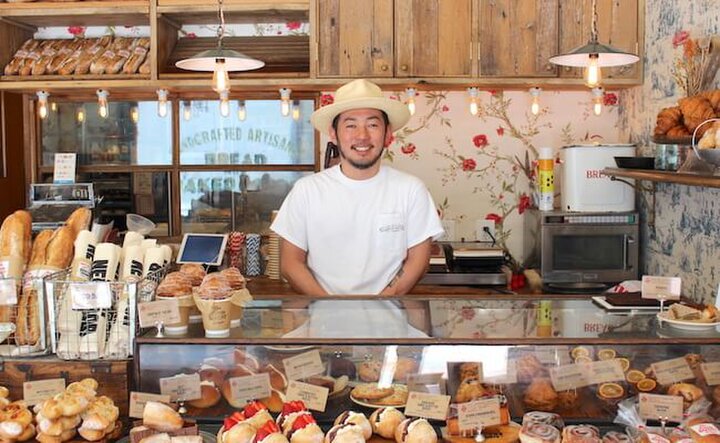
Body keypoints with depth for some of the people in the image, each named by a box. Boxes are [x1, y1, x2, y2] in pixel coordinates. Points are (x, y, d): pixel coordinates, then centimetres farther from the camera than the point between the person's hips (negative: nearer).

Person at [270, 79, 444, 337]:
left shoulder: (410, 189, 3)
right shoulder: (307, 190, 3)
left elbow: (418, 258, 6)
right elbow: (290, 262, 5)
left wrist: (379, 303, -8)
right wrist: (331, 305, -9)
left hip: (388, 323, 0)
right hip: (324, 324, 0)